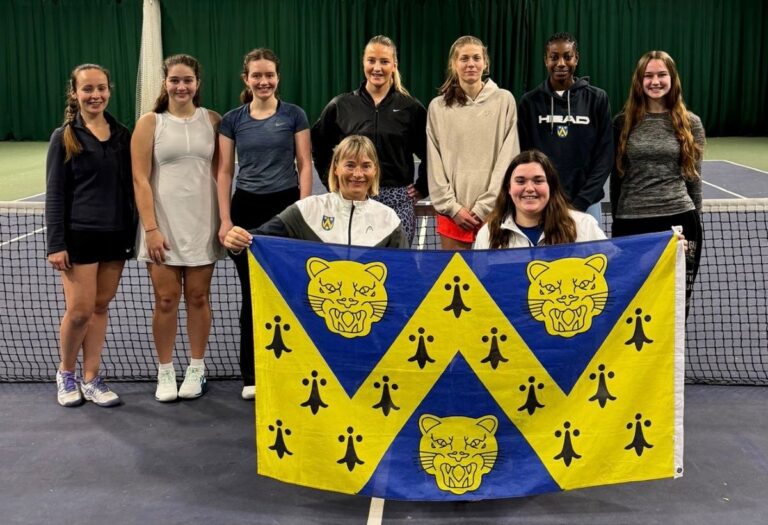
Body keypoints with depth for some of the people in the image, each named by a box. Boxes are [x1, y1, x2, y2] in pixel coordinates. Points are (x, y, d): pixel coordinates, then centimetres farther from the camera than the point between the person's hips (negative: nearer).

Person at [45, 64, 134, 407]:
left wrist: (132, 233, 8)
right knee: (79, 310, -3)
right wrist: (55, 244, -11)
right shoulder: (64, 137, -3)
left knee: (101, 307, 8)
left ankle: (91, 379, 19)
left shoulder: (122, 135, 7)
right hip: (79, 235, -3)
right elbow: (55, 195, -5)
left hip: (116, 235, 4)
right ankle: (65, 373, 21)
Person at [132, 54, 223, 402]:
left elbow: (222, 172, 9)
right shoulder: (150, 123, 0)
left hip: (202, 225, 1)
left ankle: (196, 369, 21)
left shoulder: (212, 121, 5)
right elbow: (140, 180, -4)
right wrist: (151, 228, -11)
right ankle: (165, 373, 17)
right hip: (163, 226, -1)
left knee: (198, 297, 7)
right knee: (166, 299, 2)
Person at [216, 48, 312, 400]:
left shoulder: (294, 115, 3)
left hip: (286, 206, -1)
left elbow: (304, 166, 1)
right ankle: (251, 375, 15)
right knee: (251, 293, 6)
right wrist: (225, 219, -1)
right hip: (246, 209, 1)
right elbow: (225, 172, 6)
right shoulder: (232, 120, 6)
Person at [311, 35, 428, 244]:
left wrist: (422, 187, 8)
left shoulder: (411, 108, 4)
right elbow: (319, 146, 18)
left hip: (397, 200, 0)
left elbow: (429, 153, 11)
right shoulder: (341, 105, 6)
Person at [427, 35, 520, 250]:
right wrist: (452, 207, -6)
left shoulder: (504, 100, 3)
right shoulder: (438, 107, 7)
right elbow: (434, 164, 4)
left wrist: (485, 207, -8)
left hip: (493, 211, -1)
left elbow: (507, 158, -2)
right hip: (452, 213, 1)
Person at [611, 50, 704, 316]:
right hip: (631, 220, 0)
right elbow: (616, 175, 9)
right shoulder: (623, 122, 4)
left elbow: (694, 177, 8)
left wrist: (694, 221, 8)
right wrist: (616, 219, 10)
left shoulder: (690, 123, 3)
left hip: (679, 219, 0)